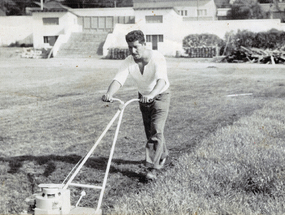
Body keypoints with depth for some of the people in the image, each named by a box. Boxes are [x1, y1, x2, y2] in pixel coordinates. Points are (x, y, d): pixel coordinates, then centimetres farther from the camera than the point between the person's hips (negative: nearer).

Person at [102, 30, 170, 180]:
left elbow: (161, 80, -44)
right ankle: (162, 154, 41)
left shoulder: (157, 58, -29)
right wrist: (109, 94, -52)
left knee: (156, 131, -15)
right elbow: (118, 79, -30)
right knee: (150, 131, 15)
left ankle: (153, 167, -11)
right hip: (143, 97, 5)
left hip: (160, 96, -5)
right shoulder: (129, 62, -17)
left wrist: (151, 94, -63)